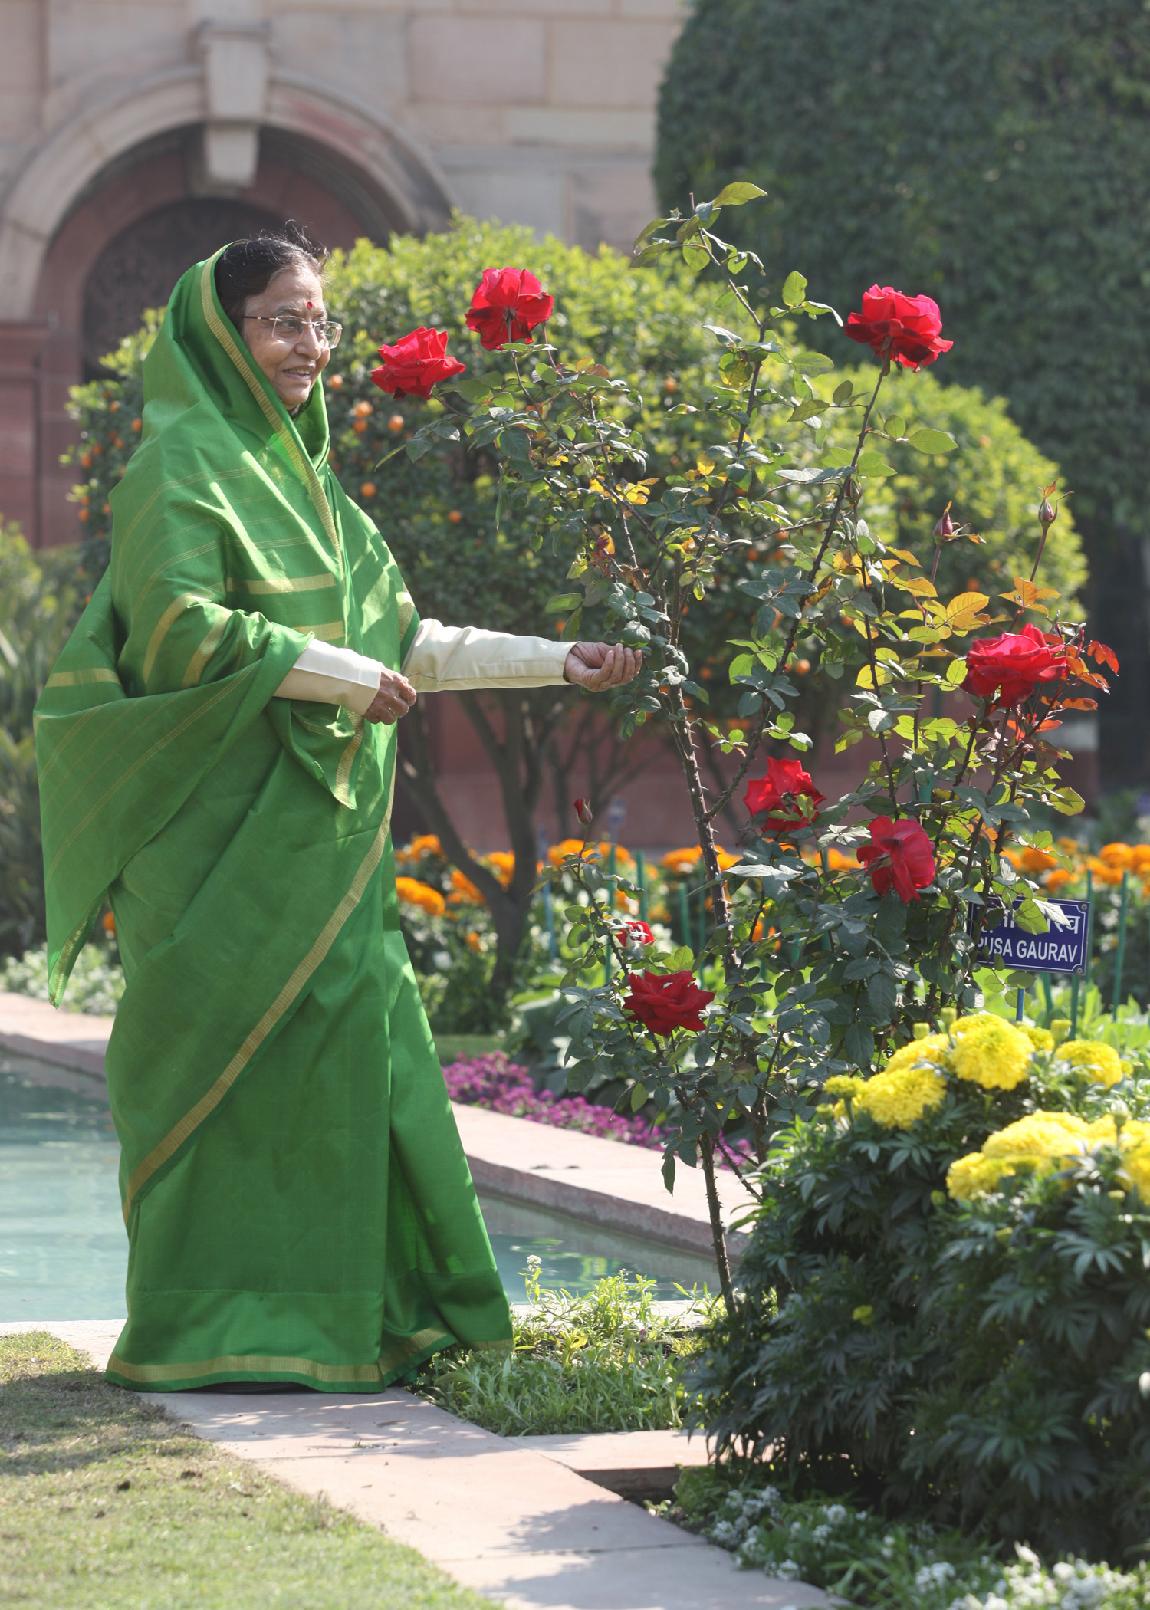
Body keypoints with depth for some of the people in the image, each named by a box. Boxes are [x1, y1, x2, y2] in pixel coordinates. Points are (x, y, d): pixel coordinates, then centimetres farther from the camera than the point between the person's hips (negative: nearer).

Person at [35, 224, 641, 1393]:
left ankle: (331, 1318, 12)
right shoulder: (182, 464, -7)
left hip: (312, 826, 9)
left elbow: (404, 639, 21)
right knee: (238, 1058, -7)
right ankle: (217, 1331, -2)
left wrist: (555, 663, 15)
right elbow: (180, 625, -20)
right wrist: (345, 676, -17)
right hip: (224, 828, -9)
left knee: (341, 1054, 7)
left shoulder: (296, 474, 19)